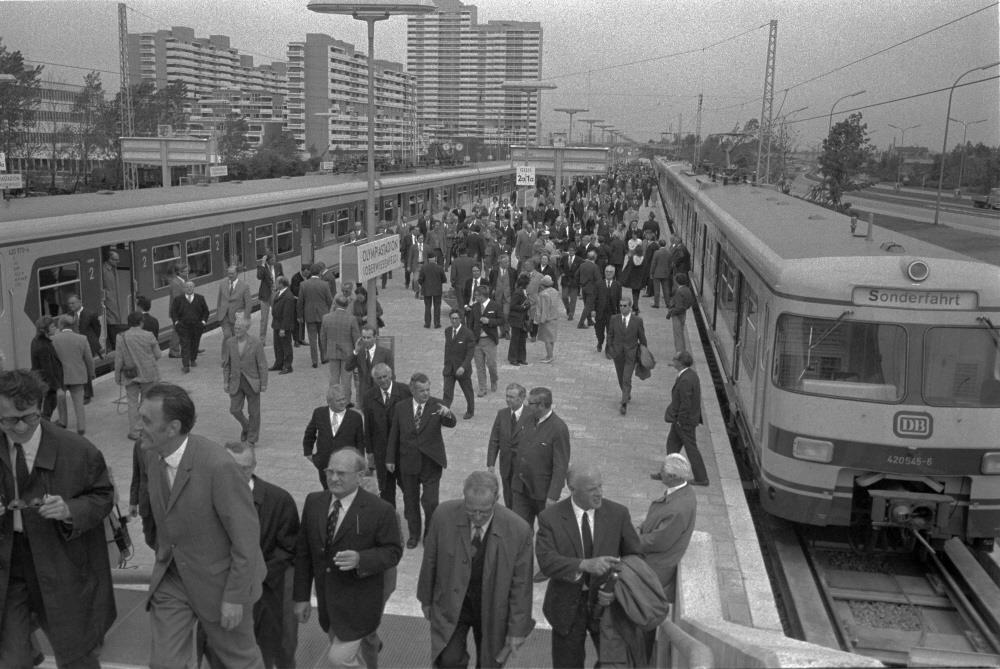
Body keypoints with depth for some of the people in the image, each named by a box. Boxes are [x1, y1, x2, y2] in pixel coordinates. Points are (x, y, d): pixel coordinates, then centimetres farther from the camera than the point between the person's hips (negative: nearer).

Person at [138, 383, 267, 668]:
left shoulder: (218, 465, -30)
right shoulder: (152, 454, -7)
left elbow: (247, 535, -22)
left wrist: (235, 598, -18)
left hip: (219, 579, -5)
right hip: (171, 577, 6)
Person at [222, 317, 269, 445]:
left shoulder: (256, 343, -12)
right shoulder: (229, 343, -2)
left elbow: (262, 365, -8)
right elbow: (226, 364, 6)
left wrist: (263, 384, -8)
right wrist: (225, 381, 3)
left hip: (252, 382, -3)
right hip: (236, 382, 3)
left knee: (254, 412, 7)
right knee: (235, 410, 1)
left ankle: (252, 438, 23)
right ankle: (245, 426, 31)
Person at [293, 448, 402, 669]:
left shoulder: (380, 510, -17)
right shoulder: (313, 502, -2)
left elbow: (392, 551, -11)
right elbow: (303, 552, 3)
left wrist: (360, 559, -28)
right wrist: (301, 596, 4)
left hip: (359, 601, -5)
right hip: (327, 599, 5)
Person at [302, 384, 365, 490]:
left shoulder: (355, 417, -6)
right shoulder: (319, 413, 0)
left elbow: (360, 442, 3)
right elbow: (309, 434, 16)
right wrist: (308, 452, 13)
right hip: (324, 465, 2)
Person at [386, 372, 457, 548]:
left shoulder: (437, 405, -7)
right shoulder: (401, 407, -2)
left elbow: (451, 424, -21)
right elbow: (393, 434, 5)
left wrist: (448, 413, -44)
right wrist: (390, 459, 4)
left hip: (431, 462, -2)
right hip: (408, 462, 2)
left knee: (430, 501, -4)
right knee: (410, 500, 15)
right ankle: (414, 534, 33)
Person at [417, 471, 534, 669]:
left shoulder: (518, 530, -22)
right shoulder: (444, 515, -19)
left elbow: (521, 584, -12)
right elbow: (430, 560, -3)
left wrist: (517, 629, -6)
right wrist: (426, 599, 7)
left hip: (493, 610, 0)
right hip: (451, 604, 0)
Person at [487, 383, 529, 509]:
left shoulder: (530, 416, -15)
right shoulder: (502, 414, 1)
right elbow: (494, 440, 4)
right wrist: (491, 463, -1)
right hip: (506, 464, 5)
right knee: (508, 499, 15)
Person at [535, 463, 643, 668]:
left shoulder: (618, 514, -8)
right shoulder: (550, 518, -13)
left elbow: (635, 556, -2)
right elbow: (546, 561, -23)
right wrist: (585, 565, -39)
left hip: (606, 602, 1)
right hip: (567, 607, -1)